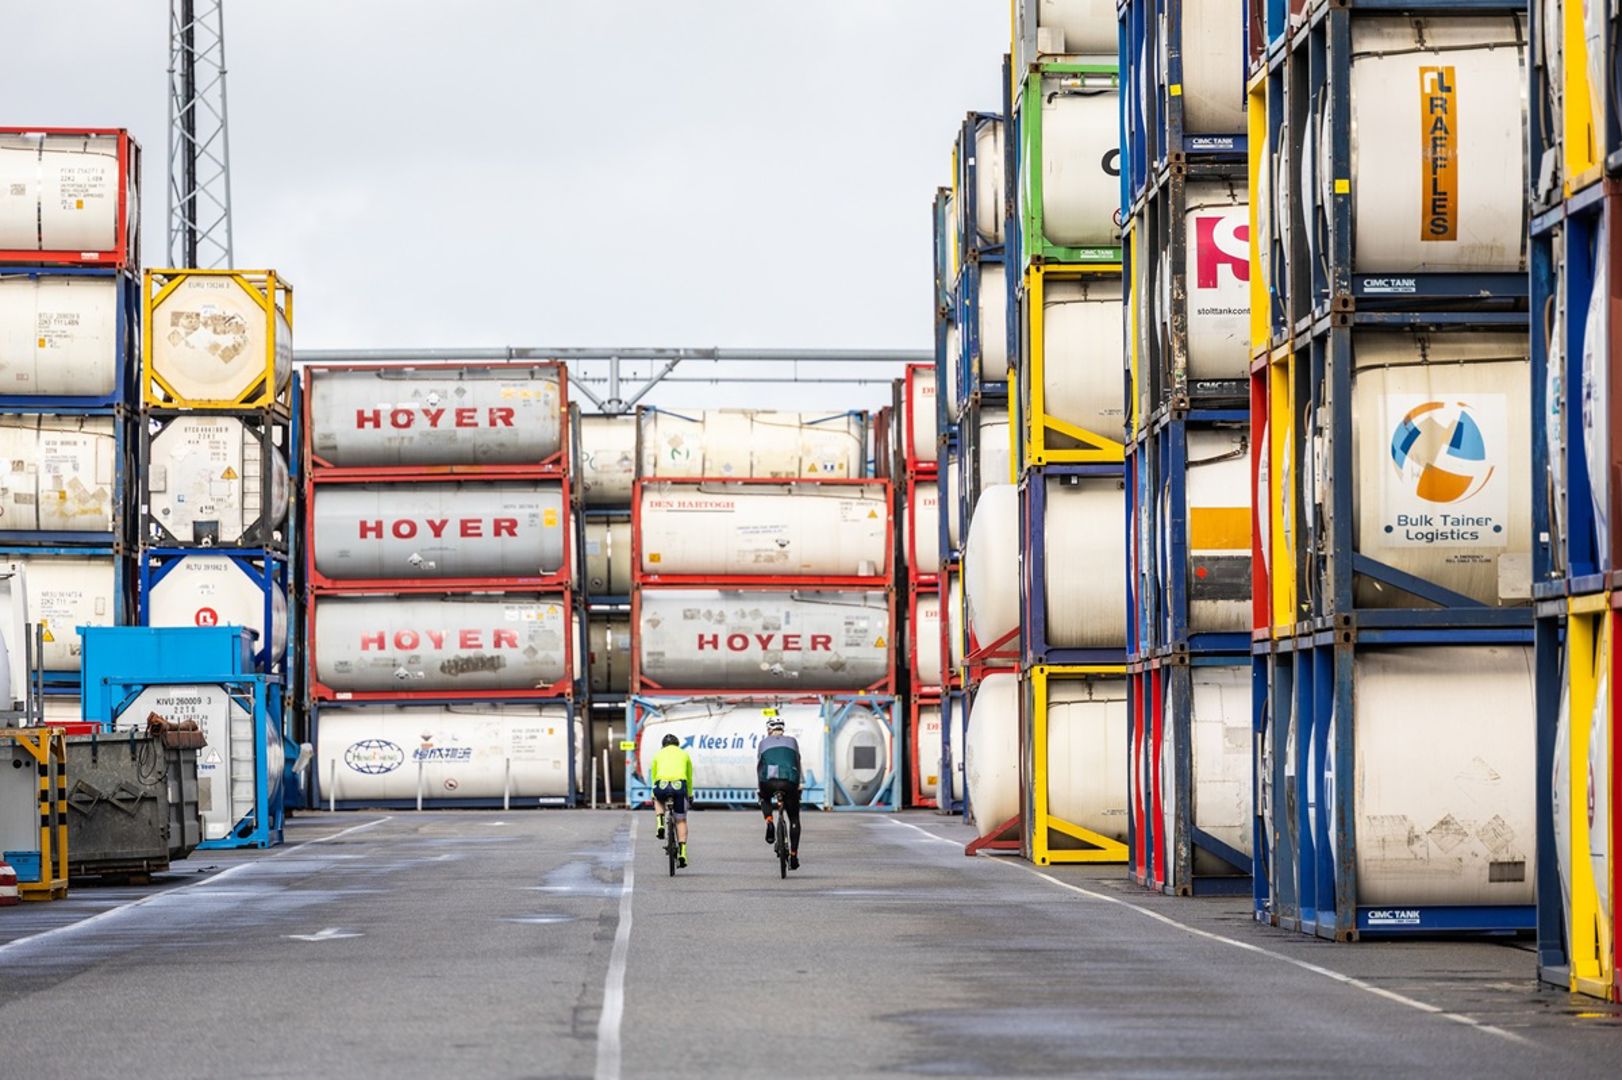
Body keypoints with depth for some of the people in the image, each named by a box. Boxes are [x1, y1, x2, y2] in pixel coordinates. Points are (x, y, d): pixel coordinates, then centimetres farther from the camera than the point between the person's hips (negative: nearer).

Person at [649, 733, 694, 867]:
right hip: (679, 785, 0)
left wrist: (653, 795, 40)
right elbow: (689, 777, 31)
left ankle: (660, 824, 14)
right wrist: (690, 794, 44)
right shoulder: (684, 755, 24)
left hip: (662, 786, 0)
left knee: (658, 800, 38)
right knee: (681, 820, 13)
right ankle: (682, 853, 1)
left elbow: (653, 777, 28)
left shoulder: (658, 754, 23)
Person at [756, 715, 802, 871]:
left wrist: (760, 784, 34)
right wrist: (797, 784, 36)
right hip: (789, 781, 0)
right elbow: (798, 763, 26)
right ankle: (794, 855, 7)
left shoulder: (764, 743, 19)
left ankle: (769, 822, 7)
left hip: (769, 781, 0)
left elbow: (758, 766, 22)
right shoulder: (792, 741, 20)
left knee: (764, 799, 36)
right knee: (794, 818, 15)